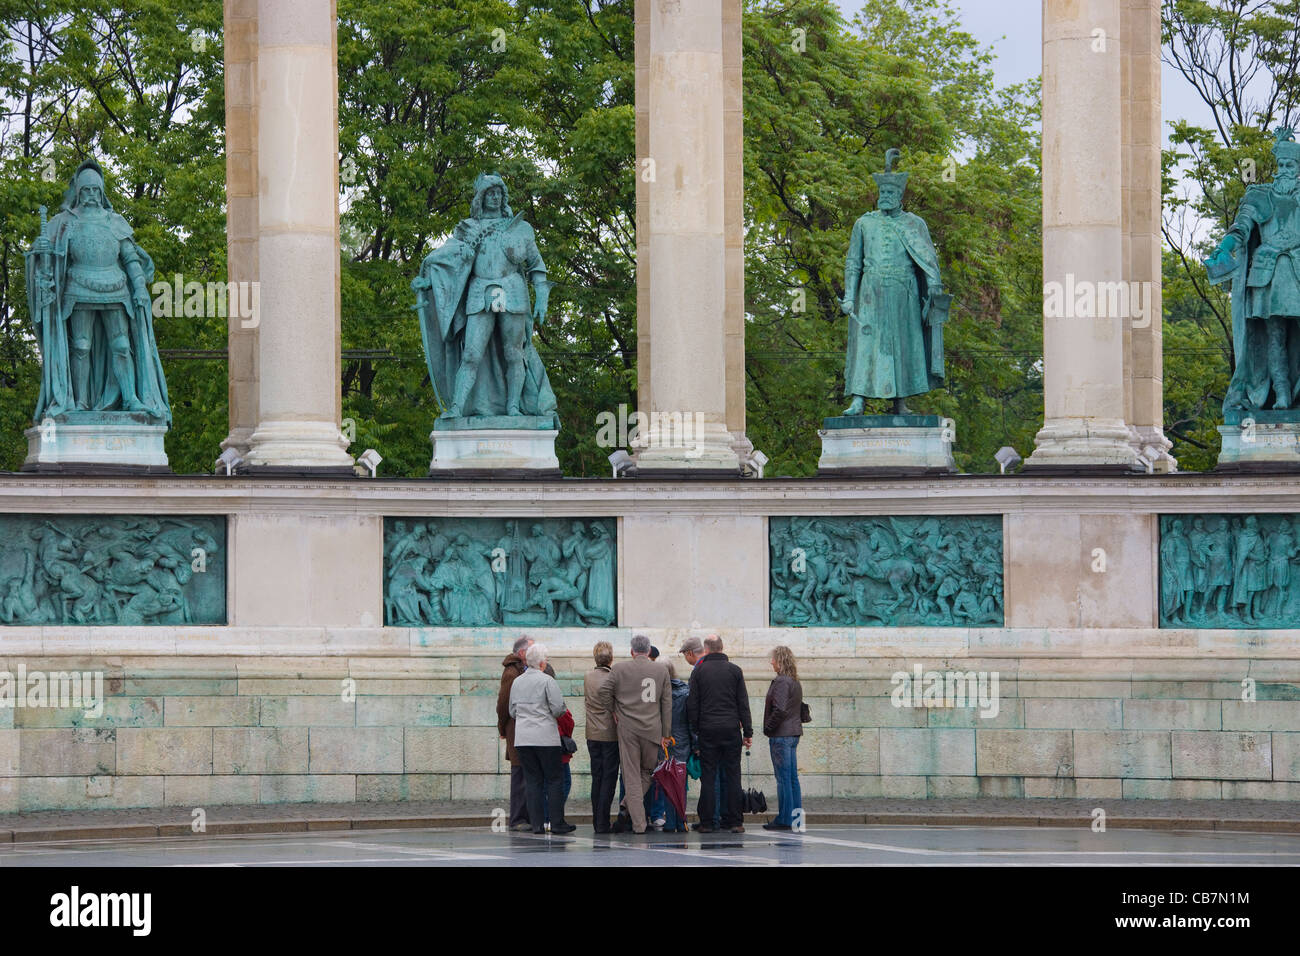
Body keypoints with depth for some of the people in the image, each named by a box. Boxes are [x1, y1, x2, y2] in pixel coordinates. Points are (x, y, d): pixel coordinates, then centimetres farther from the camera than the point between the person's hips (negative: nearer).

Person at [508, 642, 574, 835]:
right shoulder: (546, 680, -9)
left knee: (532, 780, 7)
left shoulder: (517, 682, 10)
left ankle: (537, 824, 3)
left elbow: (512, 711, 17)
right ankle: (557, 823, 0)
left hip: (522, 739, 6)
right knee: (555, 779, 2)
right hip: (545, 737, -6)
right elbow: (558, 707, -12)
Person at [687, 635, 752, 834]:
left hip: (707, 730, 0)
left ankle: (706, 822, 0)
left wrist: (694, 733, 6)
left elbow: (692, 705, 1)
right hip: (731, 728, 0)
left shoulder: (699, 671, 1)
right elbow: (743, 704, 4)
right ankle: (734, 821, 0)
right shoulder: (735, 670, 4)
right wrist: (748, 732, 7)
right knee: (733, 775, 3)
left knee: (708, 777, 2)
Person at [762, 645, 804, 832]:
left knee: (783, 778, -7)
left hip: (781, 735, -9)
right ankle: (796, 818, 14)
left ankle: (784, 819, -6)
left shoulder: (781, 682, -15)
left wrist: (768, 728, -12)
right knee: (792, 778, 12)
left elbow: (780, 710, -23)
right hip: (794, 733, 9)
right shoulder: (795, 682, 14)